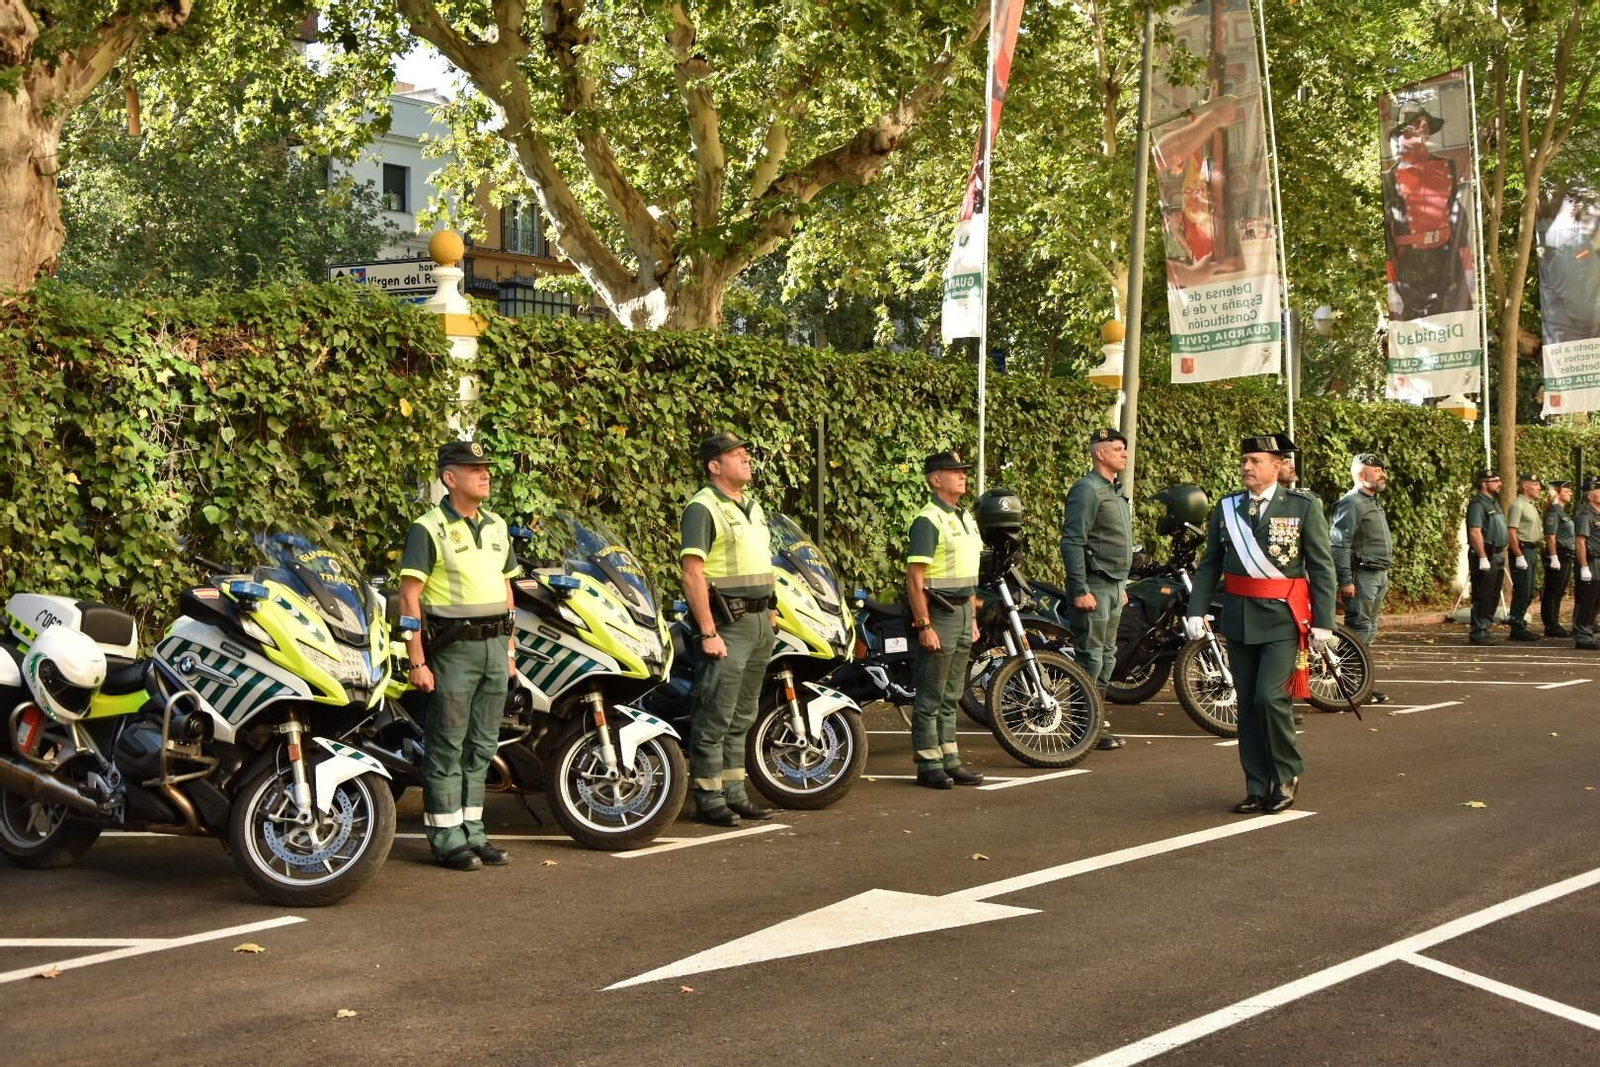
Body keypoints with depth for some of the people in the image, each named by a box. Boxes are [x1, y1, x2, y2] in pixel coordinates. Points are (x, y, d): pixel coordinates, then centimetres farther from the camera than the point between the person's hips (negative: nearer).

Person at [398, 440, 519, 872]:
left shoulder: (496, 526, 14)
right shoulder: (428, 529, -8)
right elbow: (409, 598, -11)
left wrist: (510, 648, 15)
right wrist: (417, 661, -16)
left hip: (494, 646, 7)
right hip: (453, 647, -7)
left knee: (481, 746, 11)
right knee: (447, 746, 0)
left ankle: (472, 832, 20)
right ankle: (446, 839, 7)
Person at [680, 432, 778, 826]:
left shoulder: (752, 507, 17)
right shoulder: (703, 508, -11)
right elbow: (692, 575, -18)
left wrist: (771, 613, 15)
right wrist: (708, 632, -22)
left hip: (759, 622, 9)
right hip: (727, 624, -9)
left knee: (742, 716, 13)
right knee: (715, 716, -4)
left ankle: (734, 793, 20)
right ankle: (708, 798, 2)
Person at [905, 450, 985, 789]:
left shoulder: (965, 517, 15)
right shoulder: (928, 520, -13)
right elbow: (915, 577, -19)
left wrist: (973, 618, 18)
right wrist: (924, 625, -22)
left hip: (962, 612, 9)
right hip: (937, 613, -9)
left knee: (951, 696, 14)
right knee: (931, 697, -2)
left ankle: (950, 761, 20)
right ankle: (929, 765, 4)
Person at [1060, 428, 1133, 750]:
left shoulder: (1115, 491, 18)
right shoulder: (1087, 490, -13)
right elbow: (1072, 542, -19)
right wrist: (1080, 590, -23)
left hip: (1113, 585, 10)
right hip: (1093, 586, -10)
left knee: (1107, 656, 13)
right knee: (1090, 656, -7)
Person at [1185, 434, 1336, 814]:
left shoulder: (1303, 506, -2)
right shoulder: (1226, 508, 8)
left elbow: (1322, 567, -3)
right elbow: (1209, 565, 10)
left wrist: (1323, 622, -8)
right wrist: (1196, 611, -1)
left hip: (1283, 618, -4)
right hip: (1238, 618, 4)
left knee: (1271, 697, -15)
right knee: (1247, 704, 7)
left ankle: (1287, 774, 7)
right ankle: (1258, 788, 16)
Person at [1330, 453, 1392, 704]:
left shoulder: (1374, 502, 19)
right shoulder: (1352, 503, -14)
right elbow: (1339, 544, -20)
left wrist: (1384, 576, 20)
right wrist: (1345, 581, -22)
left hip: (1379, 575, 10)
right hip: (1362, 575, -10)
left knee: (1370, 629, 13)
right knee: (1359, 629, -10)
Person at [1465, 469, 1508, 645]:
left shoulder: (1494, 503, 18)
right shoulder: (1478, 504, -13)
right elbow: (1475, 533, -20)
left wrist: (1502, 553, 19)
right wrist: (1483, 558, -23)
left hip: (1497, 555, 10)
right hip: (1485, 555, -10)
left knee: (1493, 597, 12)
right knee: (1482, 596, -7)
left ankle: (1485, 629, 19)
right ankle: (1478, 633, -3)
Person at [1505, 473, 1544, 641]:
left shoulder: (1533, 506, 18)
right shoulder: (1518, 505, -12)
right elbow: (1511, 532, -18)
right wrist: (1519, 556, -22)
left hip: (1532, 551, 9)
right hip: (1521, 550, -9)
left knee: (1528, 593, 12)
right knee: (1522, 592, -8)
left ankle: (1520, 624, 19)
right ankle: (1517, 628, -4)